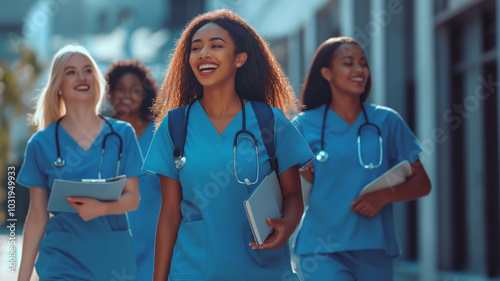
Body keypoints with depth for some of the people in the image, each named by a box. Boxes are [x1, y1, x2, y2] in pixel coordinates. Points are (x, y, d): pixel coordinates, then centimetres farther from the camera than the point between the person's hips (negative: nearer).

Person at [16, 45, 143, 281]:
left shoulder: (122, 134, 5)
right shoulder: (42, 144, 2)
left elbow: (133, 199, 3)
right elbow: (37, 217, 4)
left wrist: (100, 208, -18)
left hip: (115, 258, 1)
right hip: (63, 261, -1)